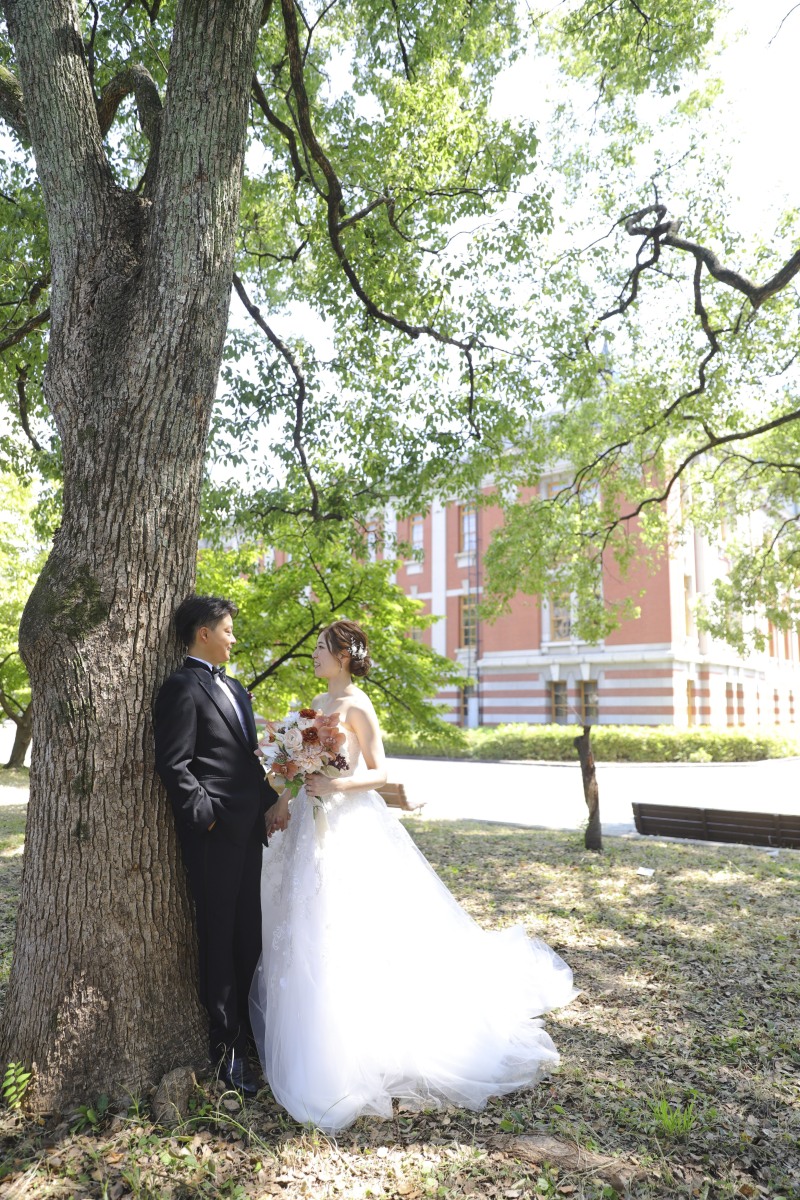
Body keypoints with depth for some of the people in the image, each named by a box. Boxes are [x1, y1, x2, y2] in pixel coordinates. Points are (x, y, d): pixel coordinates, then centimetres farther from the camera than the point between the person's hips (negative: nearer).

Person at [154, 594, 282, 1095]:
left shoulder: (235, 688, 17)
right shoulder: (183, 687, -11)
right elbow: (174, 765, -17)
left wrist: (271, 801, 11)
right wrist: (207, 816, -17)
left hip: (248, 829, 8)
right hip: (215, 832, -8)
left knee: (249, 935, 16)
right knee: (219, 937, 3)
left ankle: (246, 1028, 31)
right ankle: (228, 1048, 16)